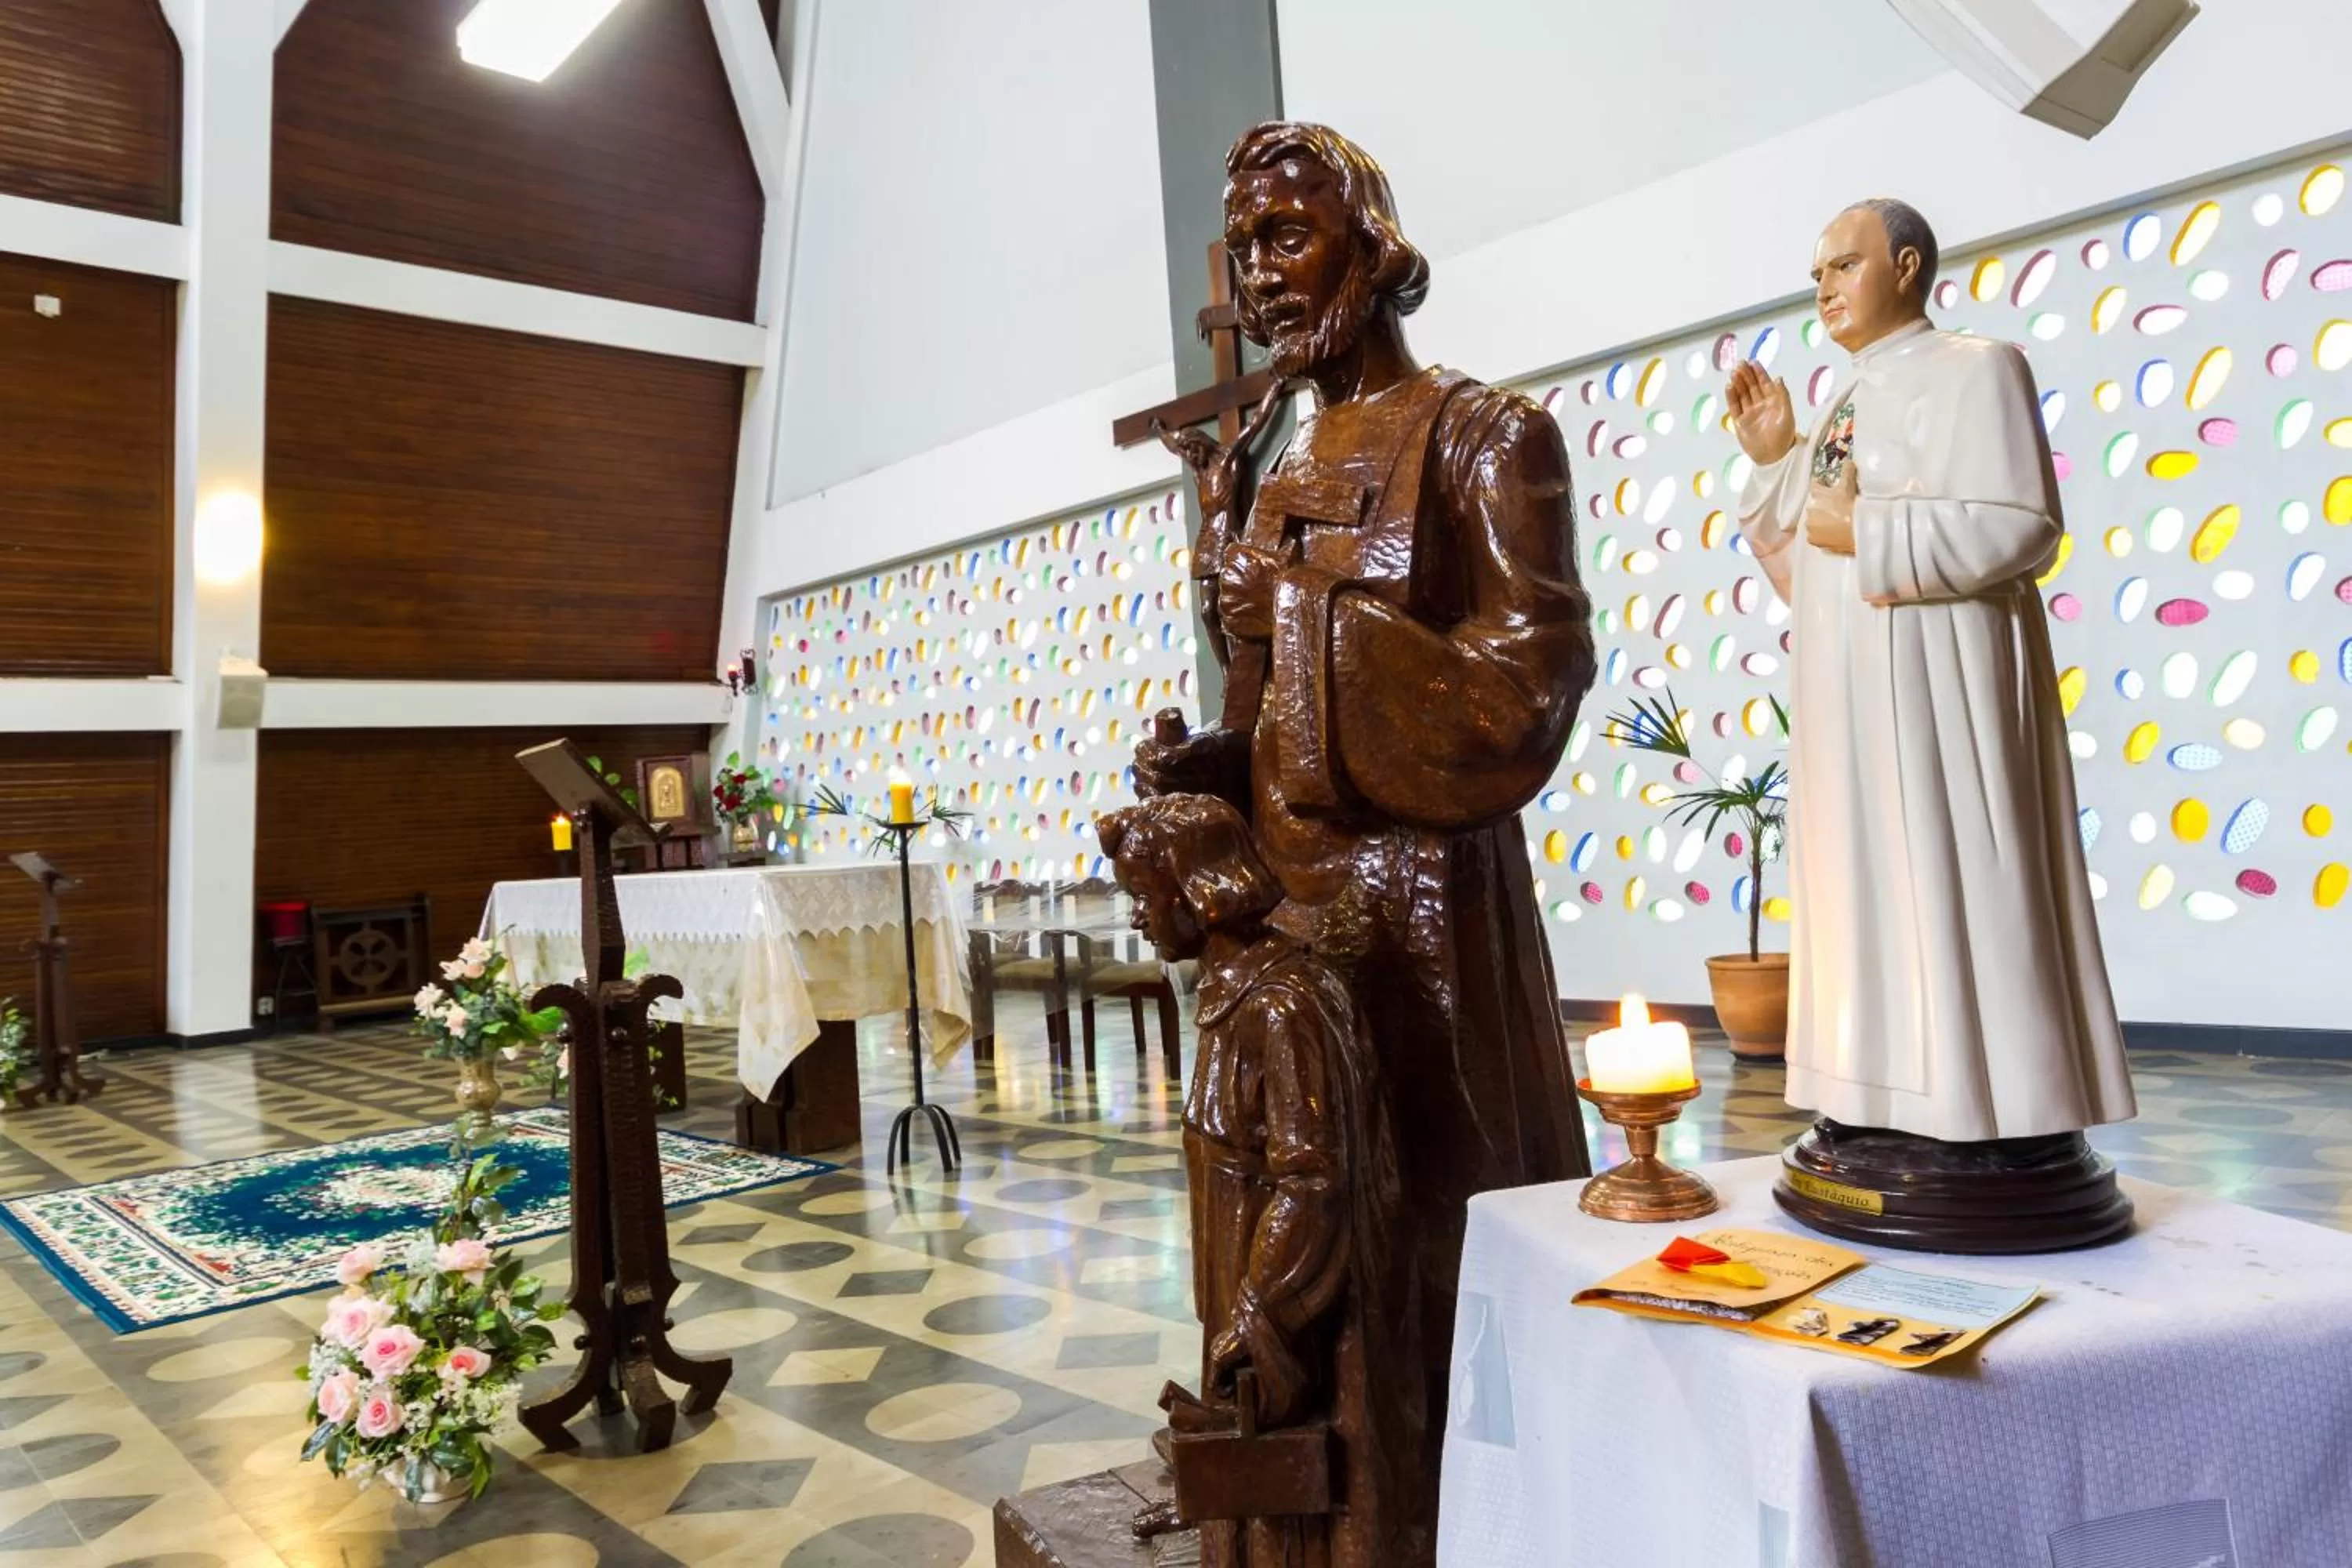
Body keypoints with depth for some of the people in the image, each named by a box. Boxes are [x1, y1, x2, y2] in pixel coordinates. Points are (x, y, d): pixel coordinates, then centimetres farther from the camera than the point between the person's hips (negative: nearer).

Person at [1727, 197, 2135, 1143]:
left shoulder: (1974, 367, -1)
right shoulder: (1851, 405, 21)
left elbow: (2021, 529, -14)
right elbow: (1805, 579, 20)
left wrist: (1864, 530, -13)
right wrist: (1773, 460, 12)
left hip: (1936, 689, -8)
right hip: (1849, 700, 8)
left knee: (1949, 897, -9)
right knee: (1870, 898, 6)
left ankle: (1990, 1126, -2)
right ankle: (1892, 1120, 11)